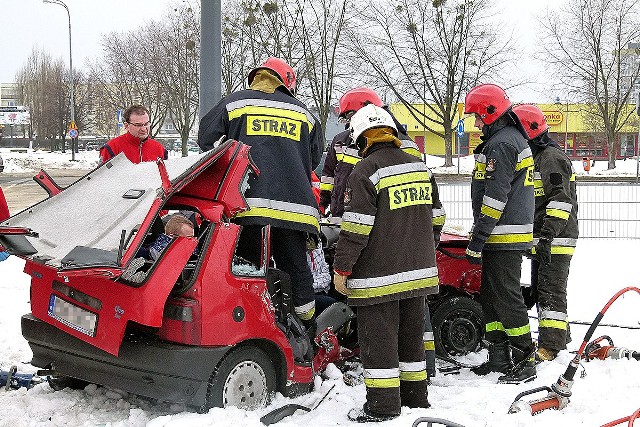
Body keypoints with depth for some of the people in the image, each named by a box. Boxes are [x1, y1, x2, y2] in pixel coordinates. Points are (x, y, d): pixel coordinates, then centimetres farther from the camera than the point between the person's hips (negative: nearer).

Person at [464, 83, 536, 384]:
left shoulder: (501, 144, -16)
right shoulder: (514, 138, 19)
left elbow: (495, 197, -21)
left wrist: (477, 240, -20)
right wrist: (481, 236, 24)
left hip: (504, 237, -11)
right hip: (507, 237, 11)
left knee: (507, 297, -7)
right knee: (491, 296, 15)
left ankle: (524, 363, -2)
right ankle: (500, 357, 22)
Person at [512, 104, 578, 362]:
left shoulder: (552, 157, -13)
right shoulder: (535, 158, 21)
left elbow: (561, 200, -22)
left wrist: (548, 235, -28)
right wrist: (534, 239, 28)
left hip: (556, 240, -11)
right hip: (541, 241, 11)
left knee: (551, 292, -11)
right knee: (540, 290, 15)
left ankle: (550, 348, -11)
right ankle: (559, 339, 25)